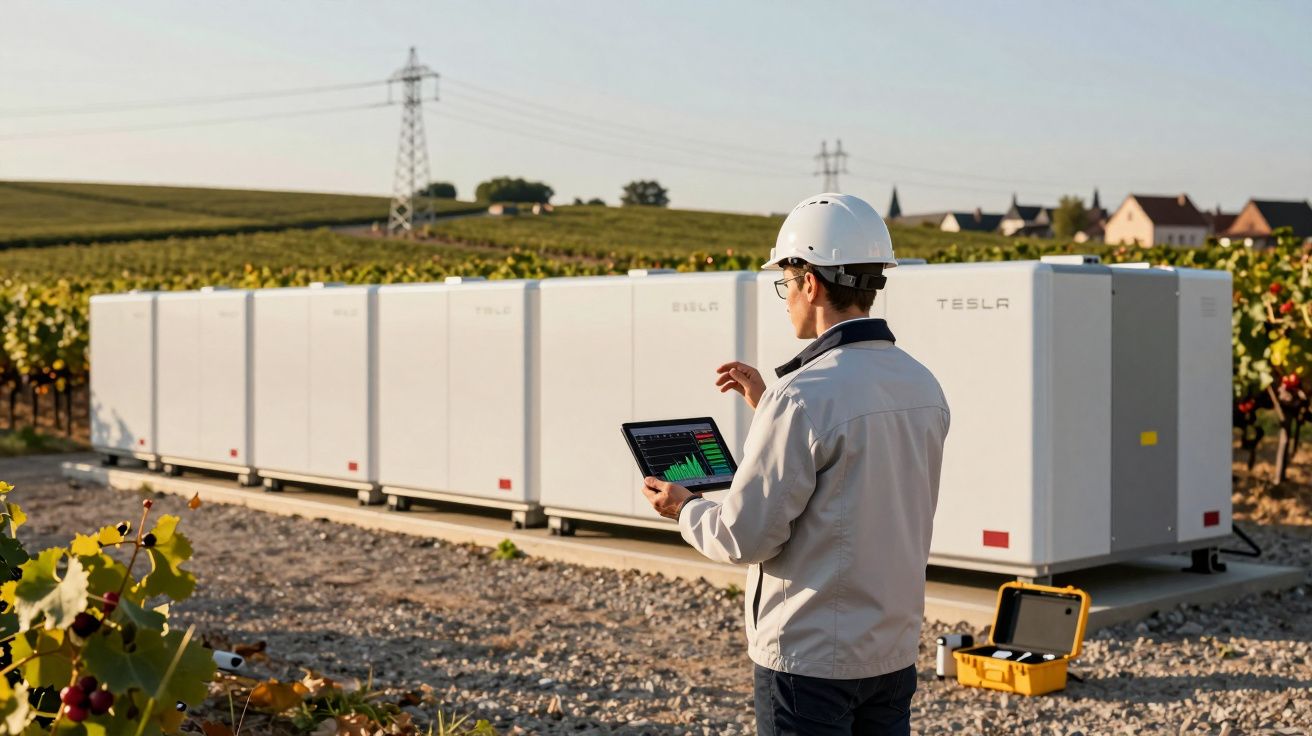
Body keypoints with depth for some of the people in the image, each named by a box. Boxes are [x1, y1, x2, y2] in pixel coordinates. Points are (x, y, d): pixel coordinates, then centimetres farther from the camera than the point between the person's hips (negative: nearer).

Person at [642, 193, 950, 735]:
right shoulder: (923, 387, 3)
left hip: (811, 658, -7)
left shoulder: (805, 397, -21)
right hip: (894, 653, 7)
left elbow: (747, 536, -17)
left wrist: (685, 511, 4)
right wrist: (769, 407, 18)